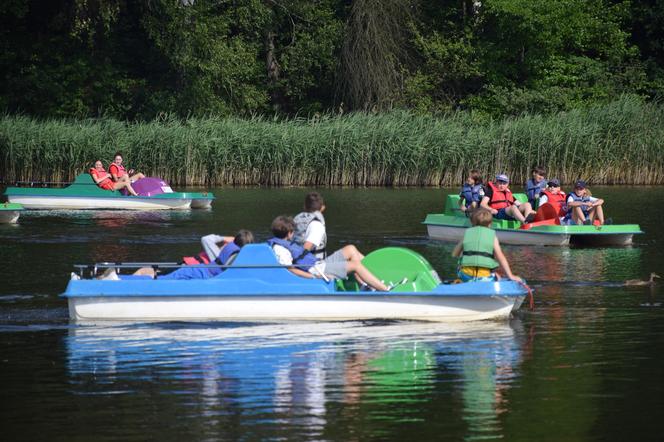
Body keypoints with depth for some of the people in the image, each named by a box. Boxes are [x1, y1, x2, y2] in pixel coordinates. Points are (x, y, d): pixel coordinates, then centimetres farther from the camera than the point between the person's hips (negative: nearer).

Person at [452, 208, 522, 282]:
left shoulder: (467, 234, 9)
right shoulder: (492, 237, 3)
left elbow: (454, 254, 16)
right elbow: (501, 258, -3)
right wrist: (510, 276, 0)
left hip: (466, 275, 1)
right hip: (484, 277, -1)